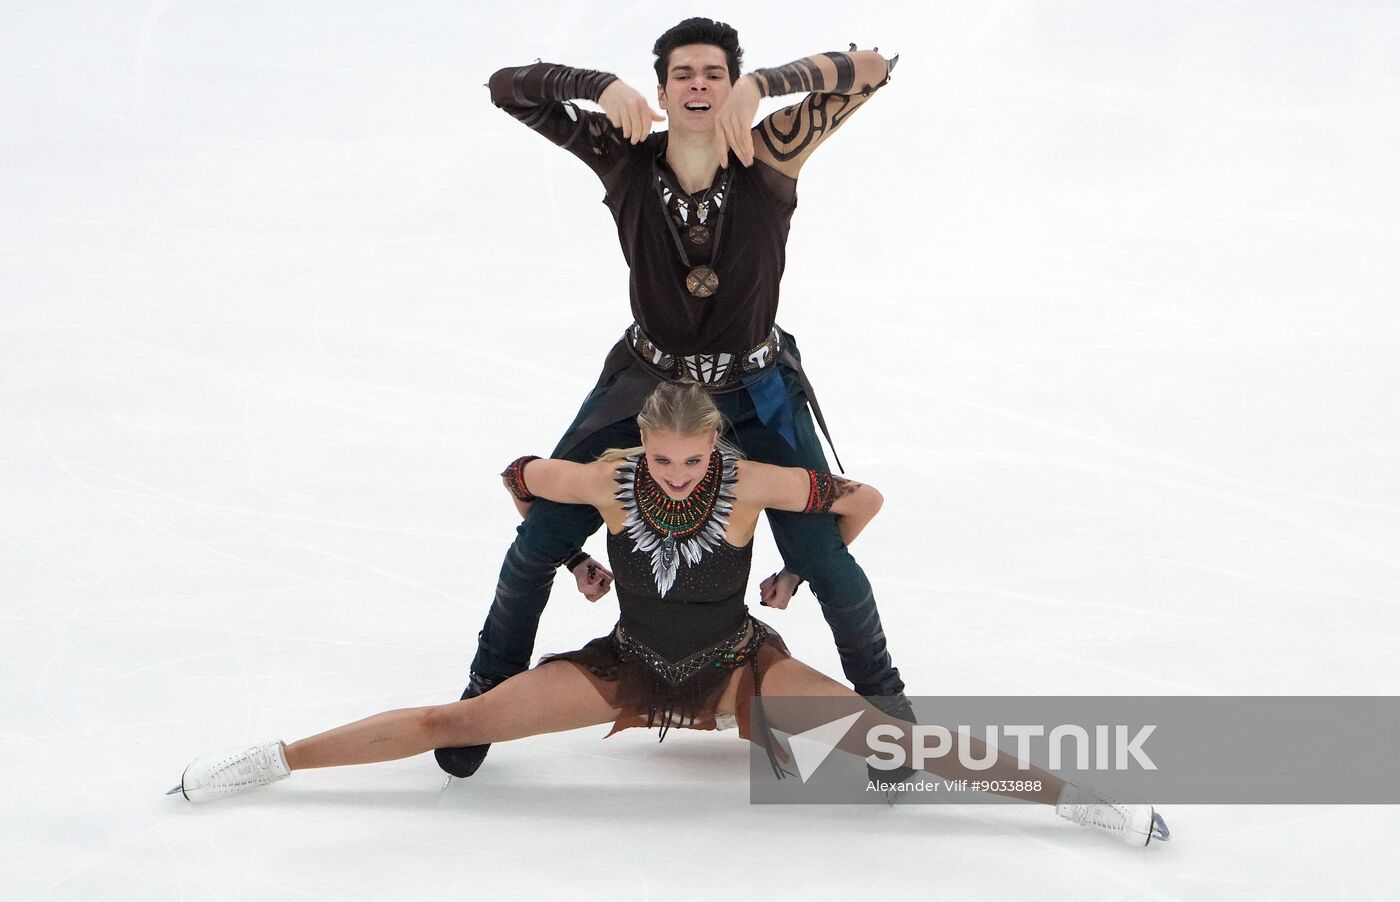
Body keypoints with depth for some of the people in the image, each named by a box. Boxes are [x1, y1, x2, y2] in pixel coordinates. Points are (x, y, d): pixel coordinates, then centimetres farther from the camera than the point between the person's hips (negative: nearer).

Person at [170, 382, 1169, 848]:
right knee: (457, 721, -7)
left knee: (872, 732, -22)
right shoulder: (608, 479, -18)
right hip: (631, 663, 2)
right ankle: (271, 761, 2)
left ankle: (1065, 792, -20)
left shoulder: (751, 483, -22)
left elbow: (863, 497, -12)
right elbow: (516, 476, 2)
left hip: (735, 661, -1)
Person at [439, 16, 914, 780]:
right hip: (646, 383, 2)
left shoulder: (768, 157, -22)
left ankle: (883, 697, 23)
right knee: (539, 538, 2)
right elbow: (507, 87, -21)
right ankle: (491, 688, 27)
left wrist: (762, 83, -42)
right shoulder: (625, 160, -18)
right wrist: (602, 86, -37)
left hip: (754, 393, -1)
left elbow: (872, 68, -30)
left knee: (823, 557, -5)